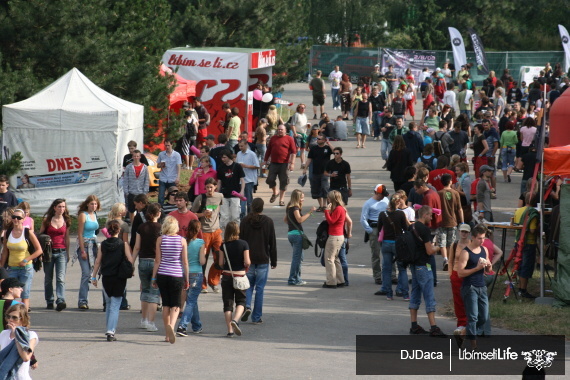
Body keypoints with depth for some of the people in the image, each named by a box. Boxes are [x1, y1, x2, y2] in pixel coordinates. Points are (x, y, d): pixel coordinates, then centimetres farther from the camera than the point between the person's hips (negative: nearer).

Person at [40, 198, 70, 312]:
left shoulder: (66, 221, 7)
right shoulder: (47, 220, 3)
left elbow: (67, 238, 14)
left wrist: (67, 253, 13)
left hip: (61, 252, 0)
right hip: (48, 251, 0)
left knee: (61, 278, -13)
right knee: (48, 279, 7)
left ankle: (61, 301, -24)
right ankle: (49, 302, 18)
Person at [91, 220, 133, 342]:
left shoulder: (103, 245, 1)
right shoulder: (123, 244, -6)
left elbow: (98, 262, 3)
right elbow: (130, 260, -11)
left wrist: (94, 277, 10)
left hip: (106, 278, 3)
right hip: (119, 279, -3)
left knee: (109, 305, 20)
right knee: (115, 306, -2)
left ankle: (110, 330, 26)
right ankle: (111, 332, -13)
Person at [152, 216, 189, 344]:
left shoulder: (160, 240, -1)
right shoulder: (182, 240, -1)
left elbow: (157, 261, 0)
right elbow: (185, 262, 0)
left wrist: (154, 278, 7)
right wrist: (187, 279, 7)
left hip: (162, 275, 1)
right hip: (177, 275, -1)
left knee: (166, 304, 11)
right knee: (175, 304, 5)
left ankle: (168, 335, 12)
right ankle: (171, 325, -24)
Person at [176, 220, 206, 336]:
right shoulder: (200, 243, -10)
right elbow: (202, 261, -11)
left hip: (185, 274, 4)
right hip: (196, 274, -4)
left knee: (192, 300, 19)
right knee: (191, 302, -1)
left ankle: (197, 326, 31)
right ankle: (182, 326, -16)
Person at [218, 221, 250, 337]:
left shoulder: (224, 245, -3)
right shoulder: (243, 244, -7)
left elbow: (220, 263, -4)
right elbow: (247, 262, -11)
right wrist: (247, 267, 10)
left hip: (226, 276, 1)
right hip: (240, 276, -1)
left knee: (228, 303, 7)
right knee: (241, 301, 11)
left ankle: (230, 330, 3)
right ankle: (235, 320, -17)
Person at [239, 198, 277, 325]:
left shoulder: (245, 221, -2)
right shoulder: (268, 222, -3)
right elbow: (272, 243, 1)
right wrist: (274, 261, 8)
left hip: (248, 260, 1)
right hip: (263, 260, -1)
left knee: (248, 285, 15)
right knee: (260, 288, 4)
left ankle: (247, 306, -11)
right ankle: (256, 317, 4)